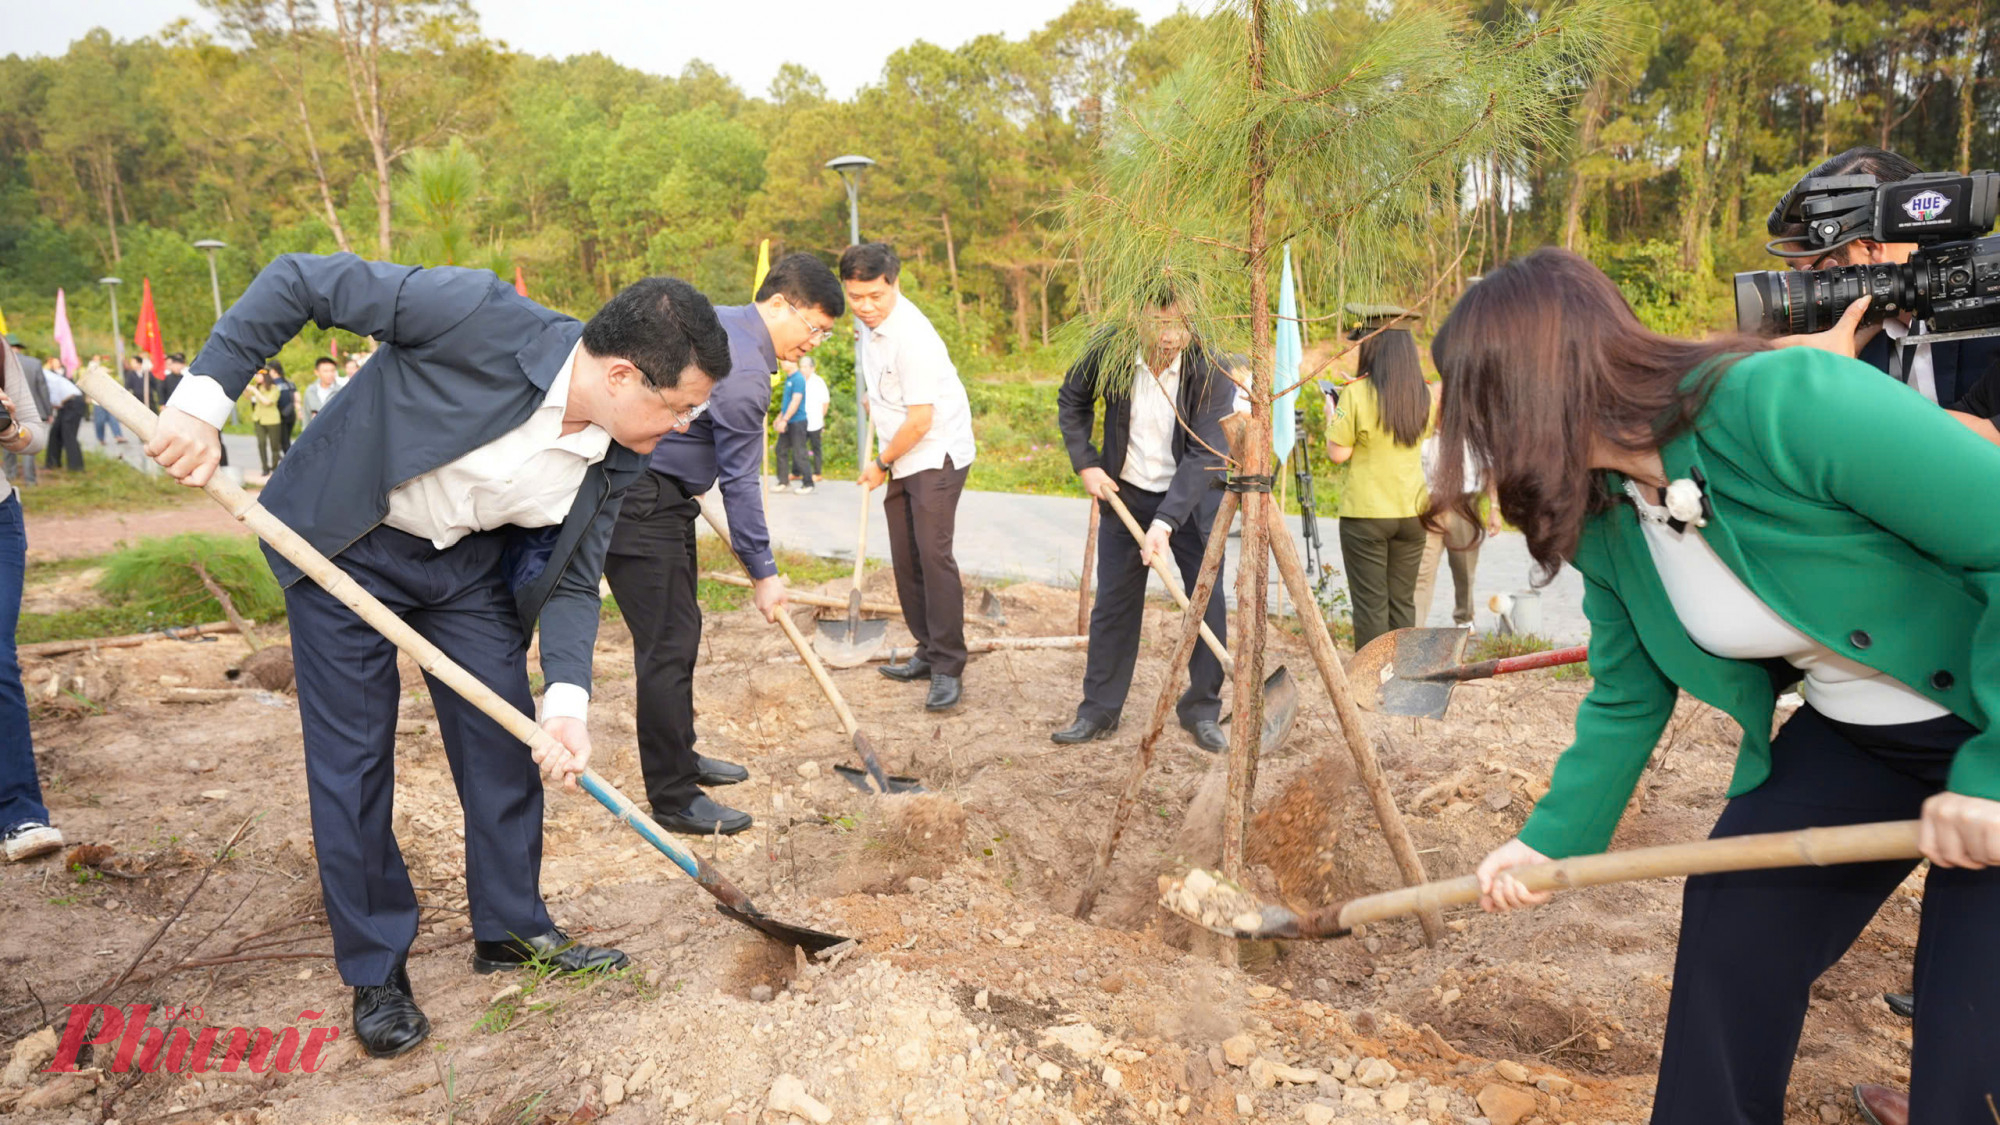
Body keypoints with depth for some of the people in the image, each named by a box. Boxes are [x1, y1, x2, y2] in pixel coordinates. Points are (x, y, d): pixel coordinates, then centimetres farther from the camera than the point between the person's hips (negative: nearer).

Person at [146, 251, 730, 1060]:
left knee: (505, 741, 6)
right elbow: (300, 280, -23)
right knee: (352, 757, 1)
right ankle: (374, 970, 18)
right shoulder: (482, 318, -32)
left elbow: (572, 582, -8)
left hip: (471, 561, 5)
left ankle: (511, 929, 26)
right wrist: (202, 398, -27)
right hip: (343, 543, -4)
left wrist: (565, 700, -22)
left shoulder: (617, 459, -15)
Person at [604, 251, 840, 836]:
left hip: (658, 496, 11)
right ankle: (673, 797, 0)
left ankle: (679, 757, 31)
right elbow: (741, 483, -17)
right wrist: (763, 573, -9)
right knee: (668, 644, -8)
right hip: (641, 505, -11)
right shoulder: (744, 372, -21)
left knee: (680, 632, 18)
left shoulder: (719, 321, 10)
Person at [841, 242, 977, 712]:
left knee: (933, 553, -16)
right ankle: (928, 653, 21)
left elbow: (920, 419, -22)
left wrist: (881, 464, -11)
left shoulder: (910, 336, -23)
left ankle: (948, 668, -12)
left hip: (937, 454, -9)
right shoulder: (870, 322, 5)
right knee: (906, 559, 10)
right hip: (904, 458, 10)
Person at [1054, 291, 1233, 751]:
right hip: (1125, 493, 2)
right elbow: (1072, 399, 4)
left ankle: (1202, 712, 13)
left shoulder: (1211, 372, -22)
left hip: (1192, 497, -1)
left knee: (1209, 604, -4)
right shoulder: (1109, 352, -16)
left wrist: (1165, 523, -33)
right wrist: (1084, 463, -5)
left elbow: (1204, 456, -25)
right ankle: (1099, 710, 18)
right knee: (1114, 604, 6)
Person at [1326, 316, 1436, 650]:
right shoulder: (1425, 395, 4)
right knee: (1402, 601, 13)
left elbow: (1338, 454, -11)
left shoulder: (1357, 393, -12)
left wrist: (1333, 418, 5)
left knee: (1370, 604, 2)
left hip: (1366, 513, -5)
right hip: (1412, 511, 5)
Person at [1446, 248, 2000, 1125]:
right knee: (1730, 921, 8)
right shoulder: (1604, 523, -7)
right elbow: (1628, 701, 5)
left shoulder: (1786, 402, -32)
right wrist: (1551, 840, 5)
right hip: (1852, 737, 7)